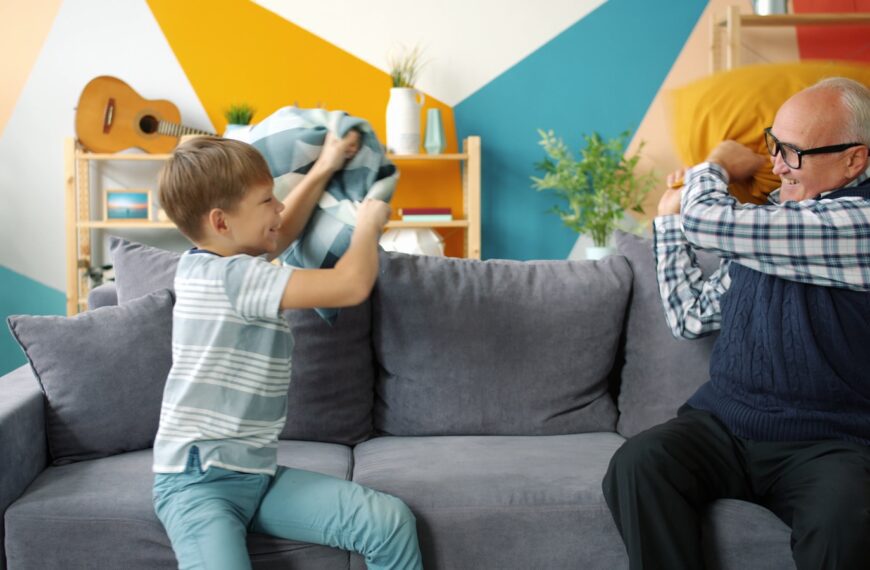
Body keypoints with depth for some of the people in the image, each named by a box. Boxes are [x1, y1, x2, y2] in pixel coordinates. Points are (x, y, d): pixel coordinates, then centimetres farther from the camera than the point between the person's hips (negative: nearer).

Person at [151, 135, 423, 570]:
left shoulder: (206, 262, 9)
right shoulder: (234, 277, -19)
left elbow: (280, 234, 31)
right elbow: (352, 285, -25)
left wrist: (323, 170, 34)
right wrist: (368, 223, -6)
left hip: (258, 474, 8)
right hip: (197, 481, -8)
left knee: (391, 522, -10)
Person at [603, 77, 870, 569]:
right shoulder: (768, 215, 14)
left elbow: (708, 223, -18)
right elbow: (692, 317, 18)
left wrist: (717, 166, 5)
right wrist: (671, 217, 18)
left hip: (827, 446, -5)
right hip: (724, 425, 6)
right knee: (637, 463, -24)